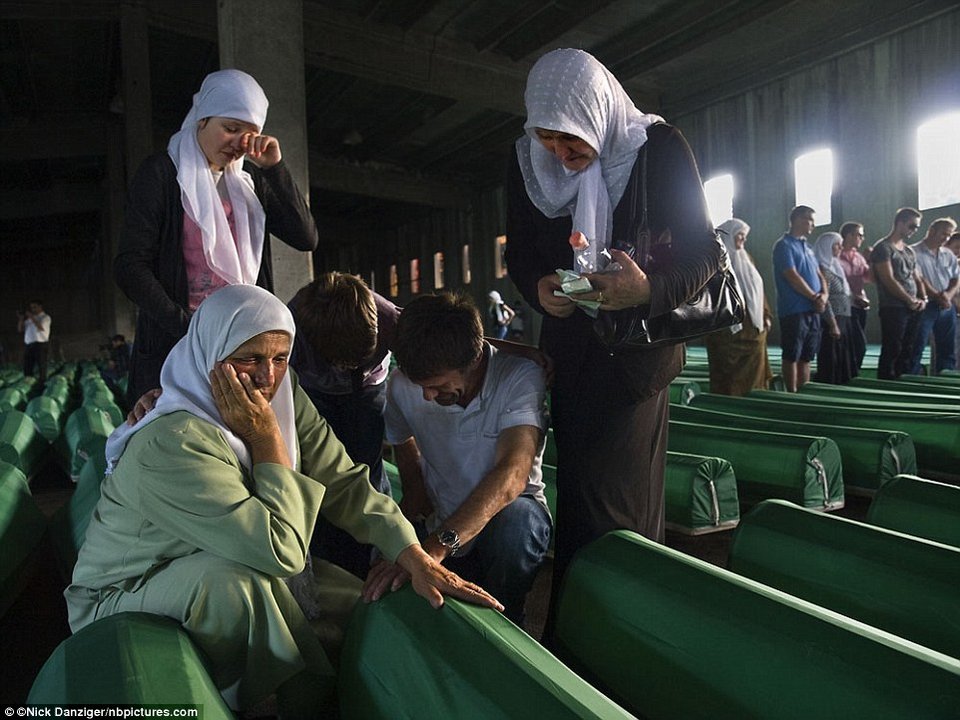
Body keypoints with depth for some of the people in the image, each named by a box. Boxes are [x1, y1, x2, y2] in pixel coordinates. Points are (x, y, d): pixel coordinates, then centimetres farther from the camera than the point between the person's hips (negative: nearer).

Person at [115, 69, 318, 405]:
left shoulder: (249, 181, 14)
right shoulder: (162, 172, -1)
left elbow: (306, 238, 3)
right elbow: (130, 266, -9)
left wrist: (274, 167, -3)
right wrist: (187, 327, -20)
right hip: (176, 349, -4)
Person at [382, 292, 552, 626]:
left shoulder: (520, 377, -22)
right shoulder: (402, 385, -8)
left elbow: (512, 474, -35)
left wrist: (436, 546, -45)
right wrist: (414, 491, -4)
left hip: (509, 513, -3)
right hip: (439, 523, 4)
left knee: (514, 520, -38)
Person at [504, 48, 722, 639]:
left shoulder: (660, 148, -12)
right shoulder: (527, 163, 0)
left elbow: (706, 251, -11)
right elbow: (519, 253, 7)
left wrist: (652, 290, -32)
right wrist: (538, 288, -16)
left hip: (638, 345, -4)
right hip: (570, 347, 4)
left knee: (616, 499, -6)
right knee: (579, 489, 12)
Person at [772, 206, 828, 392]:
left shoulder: (806, 247, 20)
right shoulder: (784, 245, -7)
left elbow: (818, 274, 18)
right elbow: (793, 277, -15)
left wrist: (824, 294, -2)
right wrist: (815, 297, -9)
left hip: (812, 310, 8)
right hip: (794, 310, -8)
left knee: (806, 356, 11)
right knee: (792, 356, -3)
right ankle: (792, 395, 2)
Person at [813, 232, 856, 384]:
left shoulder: (835, 267, 17)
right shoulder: (823, 270, -11)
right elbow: (824, 301, -18)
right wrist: (833, 325, -21)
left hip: (844, 320, 10)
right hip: (832, 321, -10)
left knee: (843, 361, 11)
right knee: (832, 362, -7)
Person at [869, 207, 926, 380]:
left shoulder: (910, 251, 19)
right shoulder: (883, 247, -6)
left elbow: (917, 279, 21)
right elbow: (889, 280, -14)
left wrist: (923, 299, 2)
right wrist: (910, 300, -11)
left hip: (913, 309, 8)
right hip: (893, 309, -8)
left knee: (907, 353, 9)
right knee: (891, 352, -7)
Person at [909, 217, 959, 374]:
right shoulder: (914, 252, -6)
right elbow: (918, 279, -13)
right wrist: (937, 296, -16)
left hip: (946, 307, 7)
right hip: (925, 306, -7)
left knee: (947, 350, 11)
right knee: (916, 349, -6)